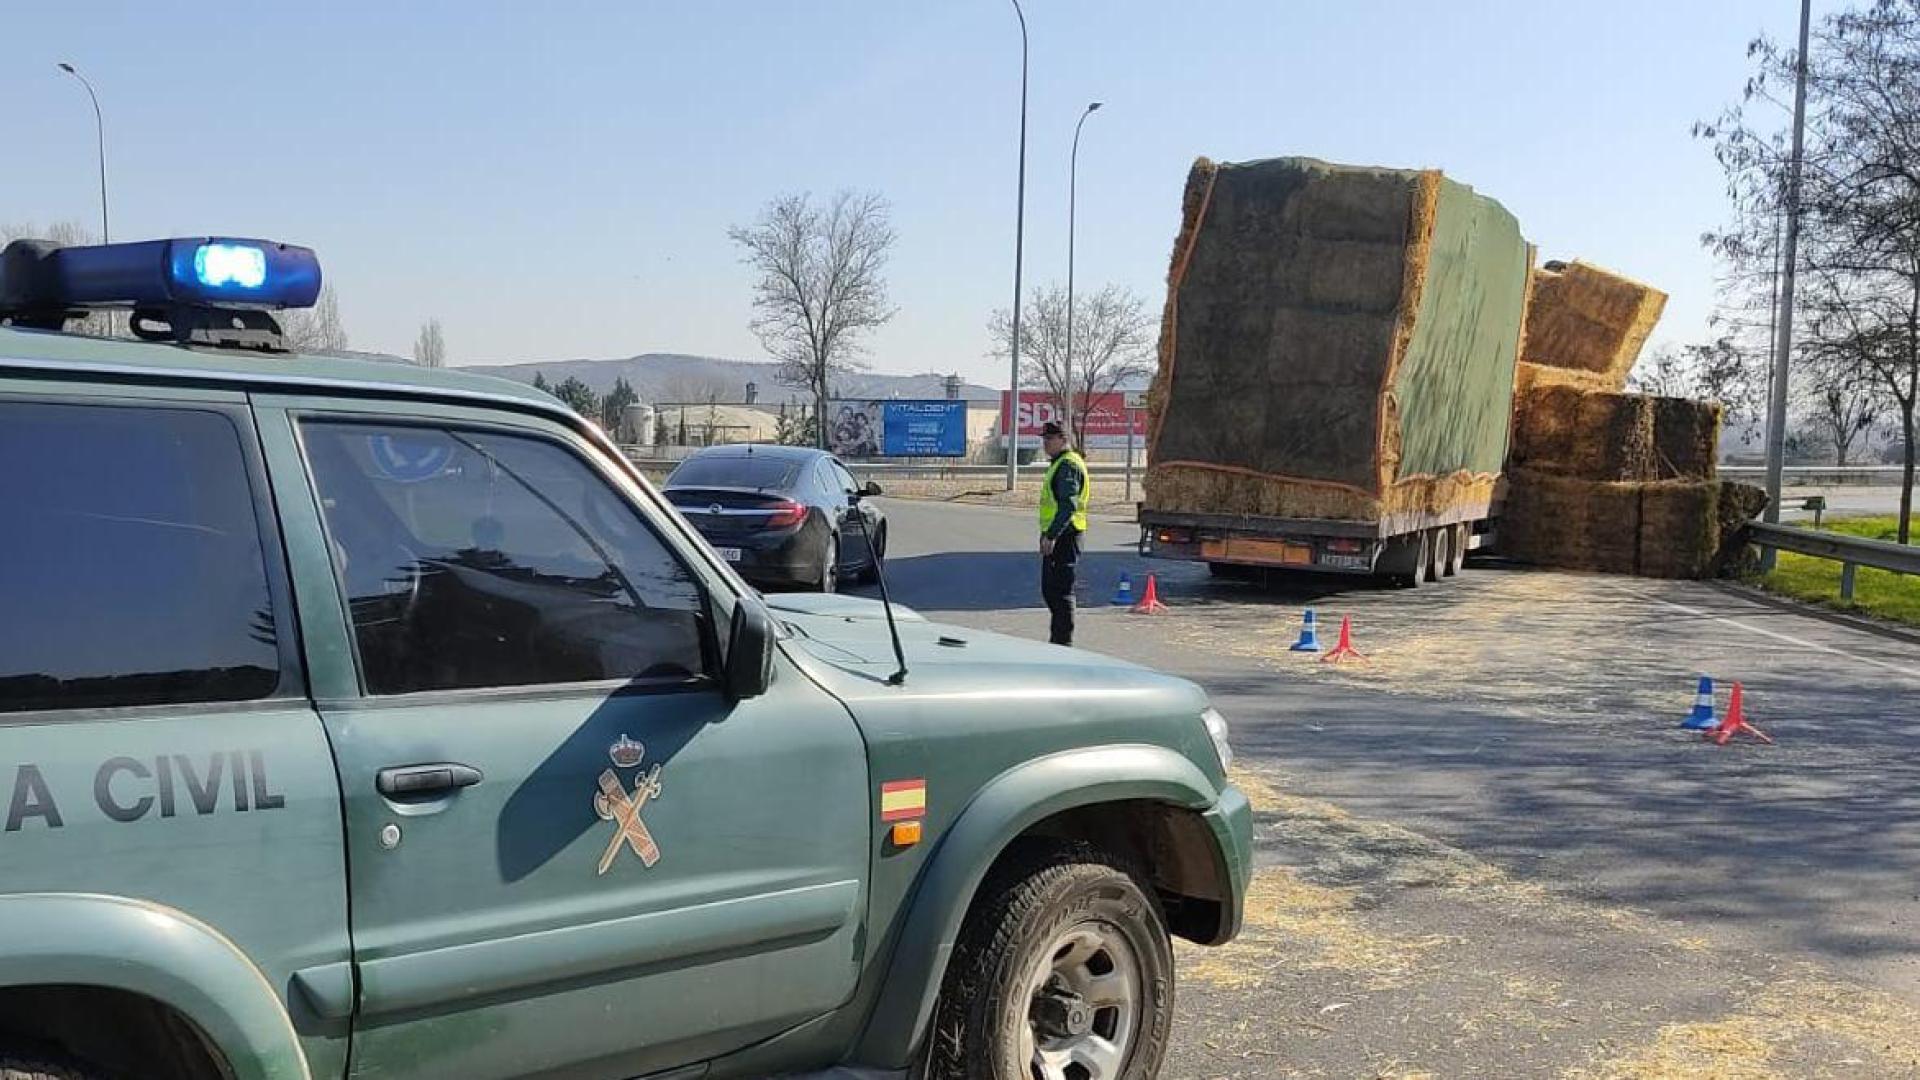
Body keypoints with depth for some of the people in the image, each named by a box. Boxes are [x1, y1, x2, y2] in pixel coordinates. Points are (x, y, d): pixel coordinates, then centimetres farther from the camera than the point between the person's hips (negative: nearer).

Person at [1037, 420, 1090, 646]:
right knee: (1049, 589, 16)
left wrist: (1051, 535, -27)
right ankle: (1058, 638, 24)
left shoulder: (1068, 464, -14)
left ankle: (1063, 641, -3)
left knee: (1060, 589, -7)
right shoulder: (1058, 464, 20)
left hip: (1064, 535, -11)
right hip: (1055, 535, 11)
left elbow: (1068, 505, -23)